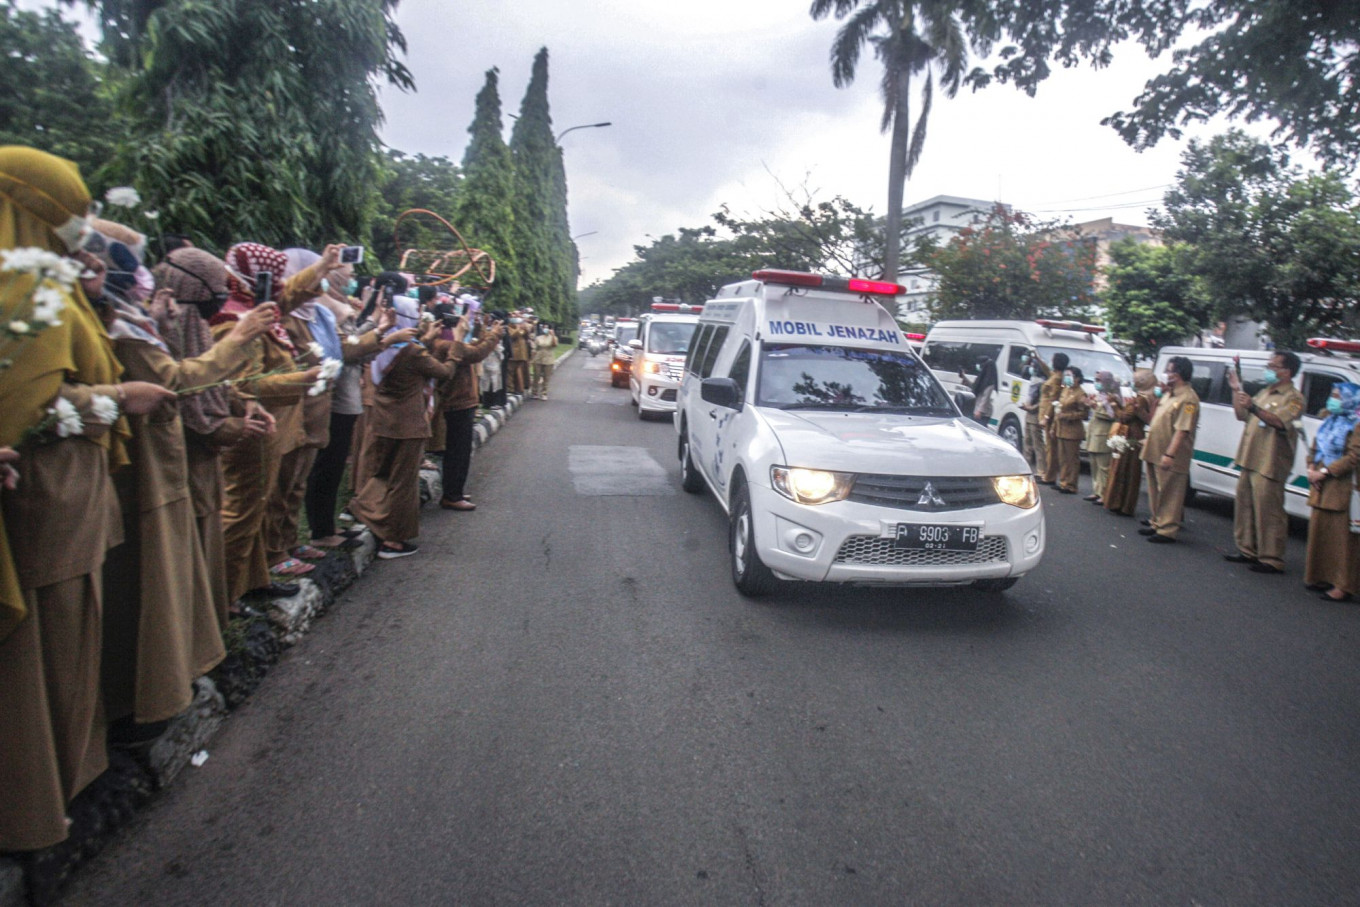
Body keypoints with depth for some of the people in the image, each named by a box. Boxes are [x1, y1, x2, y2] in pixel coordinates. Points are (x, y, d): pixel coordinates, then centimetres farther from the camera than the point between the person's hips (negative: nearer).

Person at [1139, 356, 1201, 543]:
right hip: (1155, 452, 10)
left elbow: (1182, 430, -23)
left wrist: (1169, 454, -27)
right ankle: (1157, 523, 29)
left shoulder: (1187, 398, -16)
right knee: (1156, 491, 18)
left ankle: (1167, 530, 3)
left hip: (1170, 458, -10)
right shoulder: (1169, 393, 14)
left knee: (1169, 495, -3)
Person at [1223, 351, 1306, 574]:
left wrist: (1253, 407, -40)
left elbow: (1278, 421, -25)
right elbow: (1241, 415, 22)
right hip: (1249, 462, 9)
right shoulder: (1264, 393, 19)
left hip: (1269, 466, -9)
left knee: (1269, 513, -6)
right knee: (1244, 506, 14)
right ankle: (1247, 549, 24)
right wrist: (1236, 390, 13)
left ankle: (1272, 559, -1)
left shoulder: (1293, 398, -8)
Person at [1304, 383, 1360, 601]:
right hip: (1320, 487, 8)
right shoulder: (1329, 421, 15)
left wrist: (1324, 472, -17)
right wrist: (1311, 470, 2)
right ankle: (1320, 577, 23)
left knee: (1342, 537, -4)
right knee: (1319, 531, 12)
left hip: (1342, 488, -8)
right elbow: (1314, 448, 18)